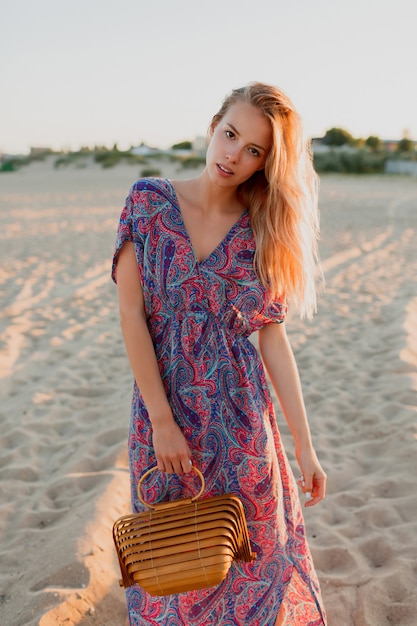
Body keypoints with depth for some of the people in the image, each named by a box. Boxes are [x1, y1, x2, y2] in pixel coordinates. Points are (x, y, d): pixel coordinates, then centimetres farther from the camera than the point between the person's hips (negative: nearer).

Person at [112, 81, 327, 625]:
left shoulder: (264, 232, -3)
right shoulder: (150, 201, -6)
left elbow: (272, 336, -3)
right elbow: (131, 314, -9)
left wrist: (304, 445, -4)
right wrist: (162, 421, -13)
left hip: (242, 417, 1)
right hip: (165, 409, 0)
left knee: (250, 551, 14)